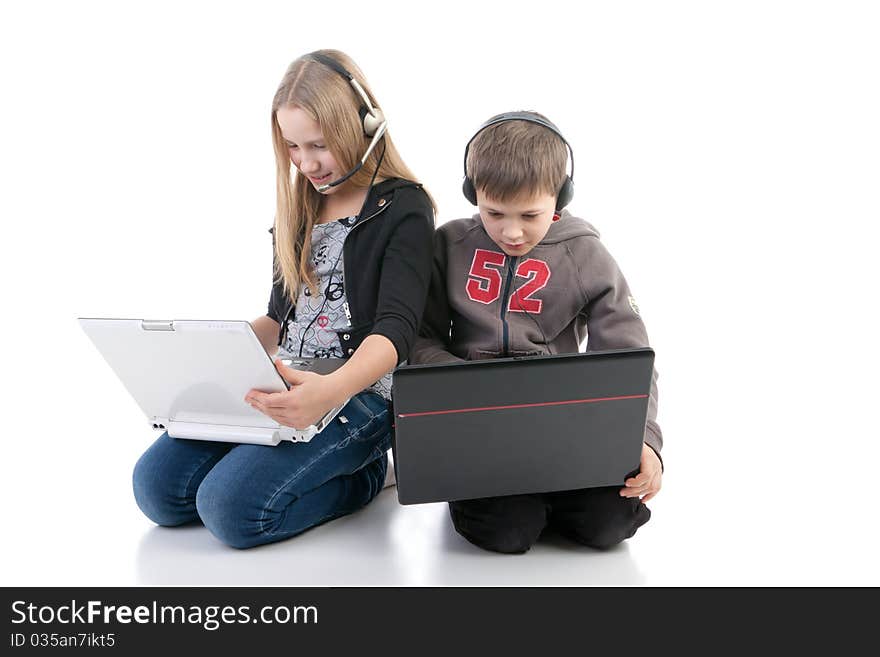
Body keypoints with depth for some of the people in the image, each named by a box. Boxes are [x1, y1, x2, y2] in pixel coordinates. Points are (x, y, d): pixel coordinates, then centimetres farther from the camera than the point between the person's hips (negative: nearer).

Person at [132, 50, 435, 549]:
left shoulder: (403, 209, -7)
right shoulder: (299, 210, 15)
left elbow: (396, 329, -19)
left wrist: (332, 391, -38)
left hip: (361, 392, -7)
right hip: (285, 385, 7)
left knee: (232, 507, -25)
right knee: (156, 485, -9)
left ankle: (363, 474, 0)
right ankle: (335, 464, 5)